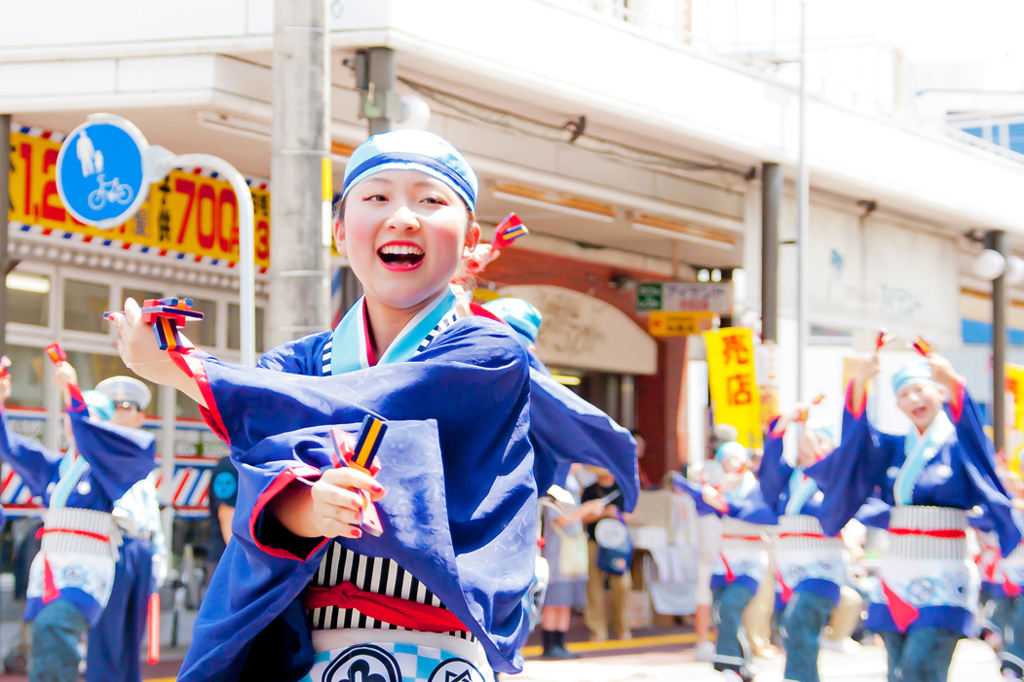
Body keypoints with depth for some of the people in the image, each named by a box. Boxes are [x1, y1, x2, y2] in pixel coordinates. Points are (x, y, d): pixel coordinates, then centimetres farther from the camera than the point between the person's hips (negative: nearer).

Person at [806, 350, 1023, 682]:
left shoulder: (960, 444, 1)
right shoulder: (892, 448, 14)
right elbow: (857, 440, -4)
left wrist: (955, 385, -40)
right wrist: (859, 386, -20)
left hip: (943, 580, -5)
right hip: (896, 577, 5)